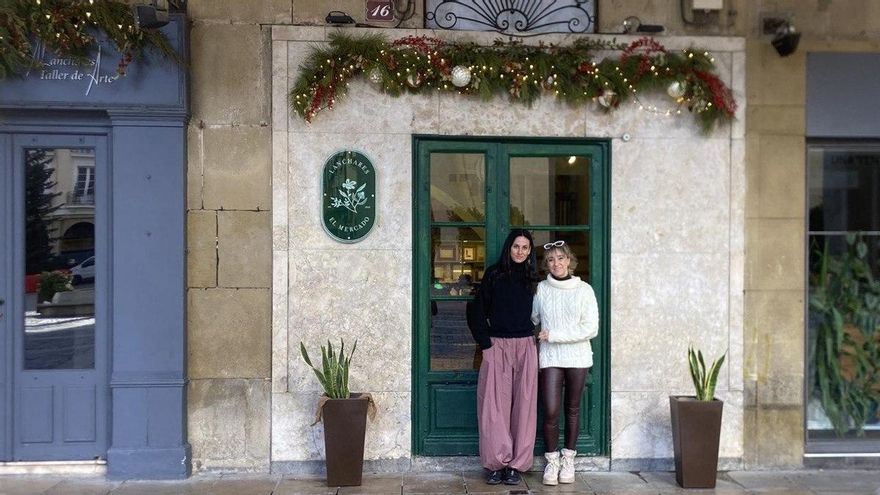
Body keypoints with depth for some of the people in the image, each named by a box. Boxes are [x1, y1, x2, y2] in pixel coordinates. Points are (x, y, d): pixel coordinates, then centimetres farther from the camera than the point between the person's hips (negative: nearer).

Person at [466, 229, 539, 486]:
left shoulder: (532, 278, 9)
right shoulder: (494, 274, 3)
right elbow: (477, 311, 3)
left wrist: (534, 337, 3)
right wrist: (485, 343, -4)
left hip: (525, 347, 2)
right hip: (497, 346, -2)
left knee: (523, 405, 1)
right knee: (495, 405, -4)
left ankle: (516, 464, 8)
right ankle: (497, 463, 4)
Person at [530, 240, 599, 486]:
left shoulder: (584, 290, -4)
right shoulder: (540, 289, 0)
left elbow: (591, 328, -9)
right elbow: (531, 320, 9)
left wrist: (554, 335, -12)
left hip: (577, 357, 0)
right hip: (549, 357, 0)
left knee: (572, 410, 10)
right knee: (551, 411, -6)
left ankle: (568, 459, 25)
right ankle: (552, 460, 11)